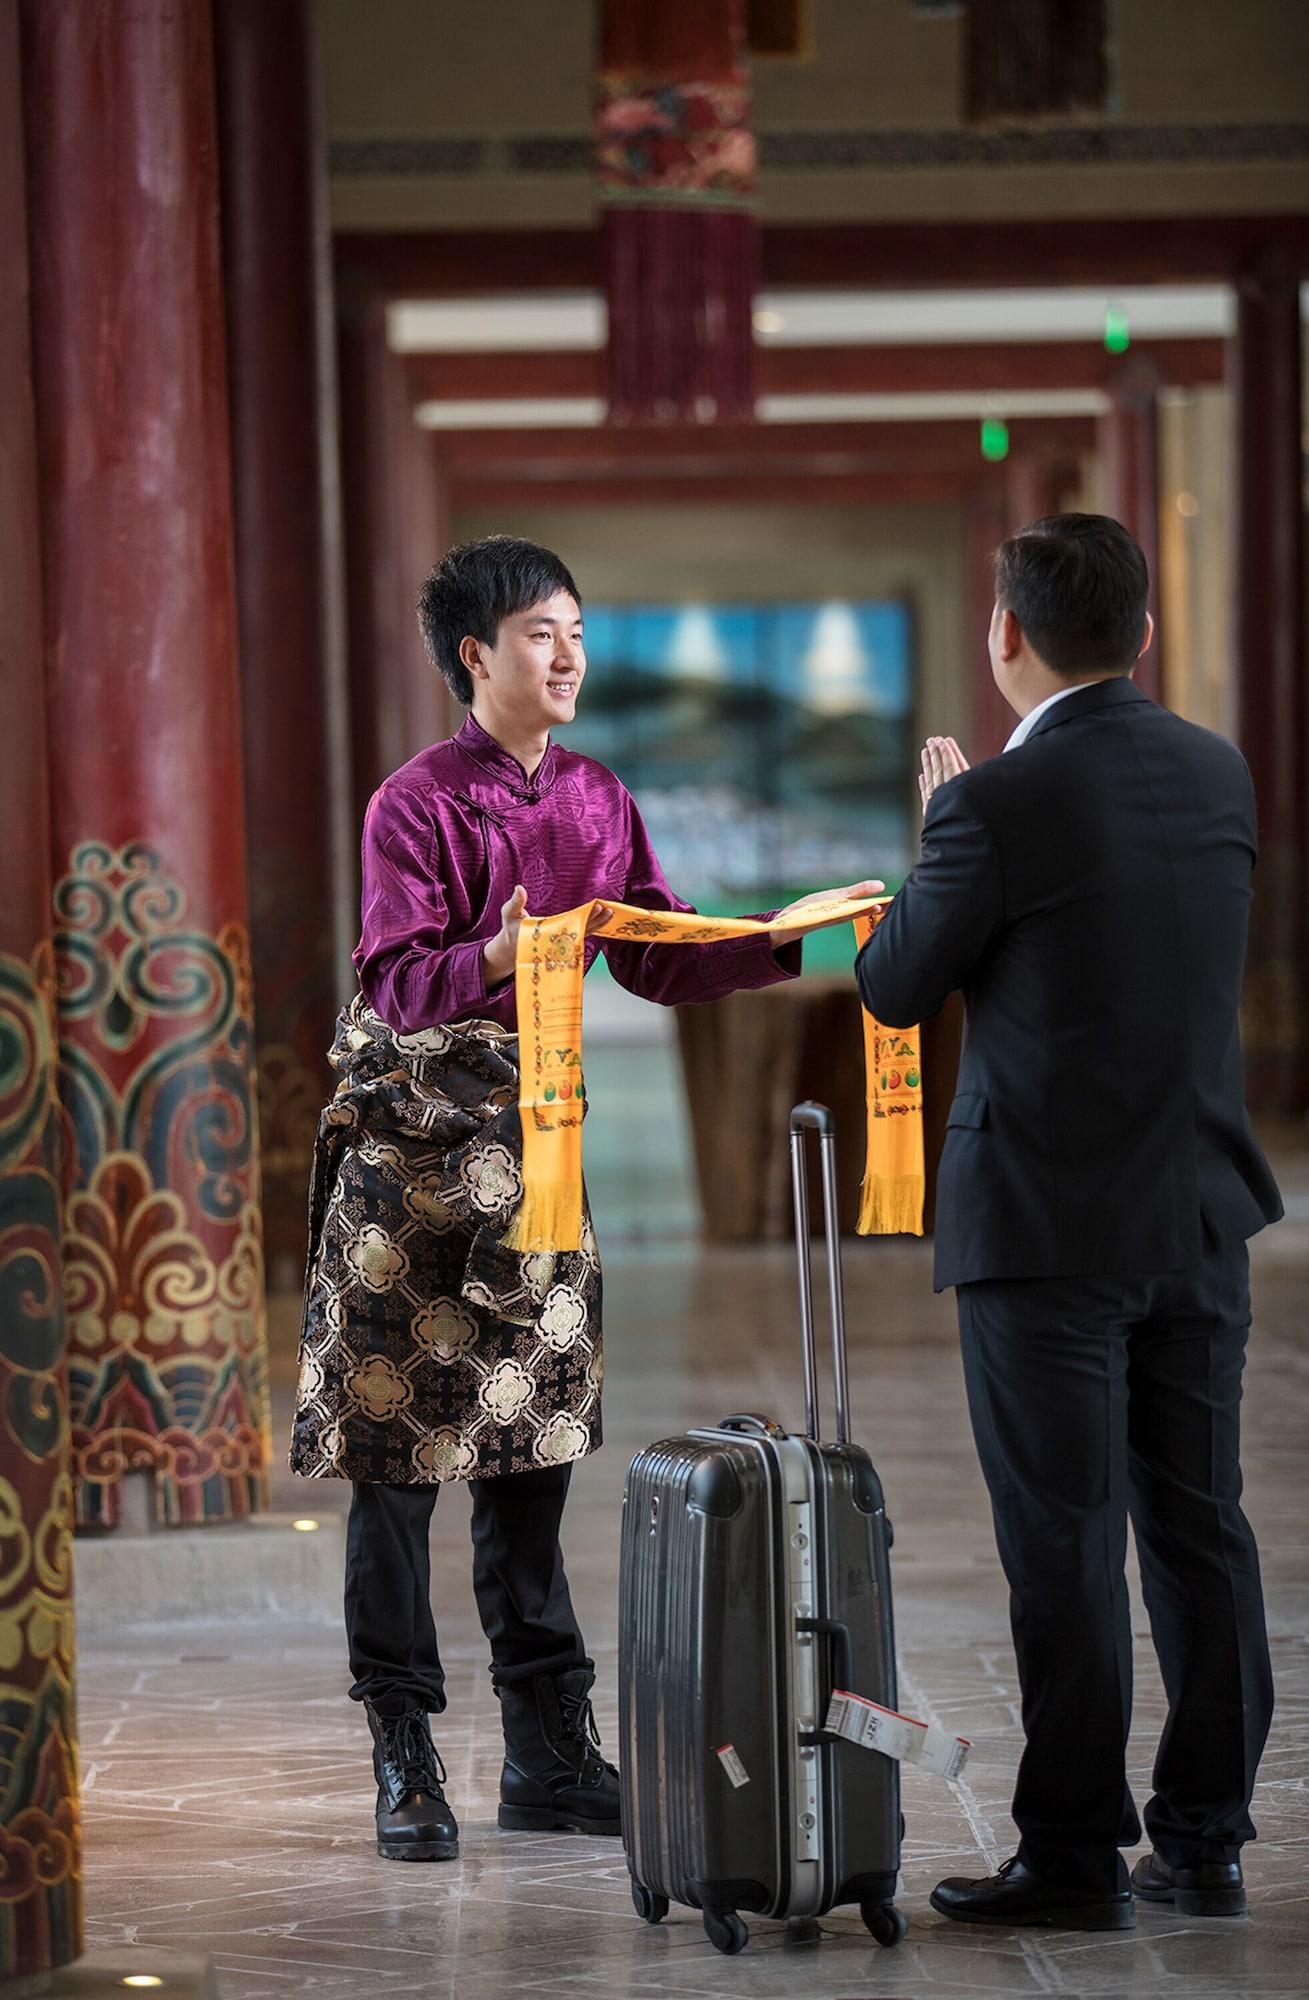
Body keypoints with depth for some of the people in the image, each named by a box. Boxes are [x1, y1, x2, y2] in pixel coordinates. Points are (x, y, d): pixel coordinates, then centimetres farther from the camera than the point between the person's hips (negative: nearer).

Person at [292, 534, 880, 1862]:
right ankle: (404, 1762, 4)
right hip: (413, 1145, -6)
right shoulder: (417, 803, -10)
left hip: (532, 1142, 6)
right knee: (398, 1454, -3)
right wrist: (497, 958, -37)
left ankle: (549, 1757, 14)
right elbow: (400, 983, -19)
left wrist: (788, 941, 0)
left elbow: (661, 961, 11)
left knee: (531, 1450, 9)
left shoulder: (598, 802, 9)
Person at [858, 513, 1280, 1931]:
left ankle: (1075, 1855, 6)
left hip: (1048, 1230, -6)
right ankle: (1205, 1840, 17)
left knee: (1065, 1545, 0)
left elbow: (893, 989, -4)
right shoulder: (1219, 775, 4)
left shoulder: (997, 805, -17)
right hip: (1201, 1219, 6)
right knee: (1198, 1525, 11)